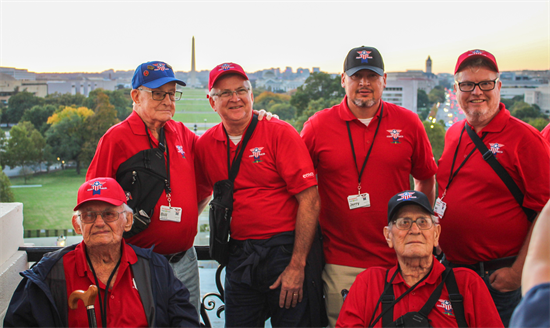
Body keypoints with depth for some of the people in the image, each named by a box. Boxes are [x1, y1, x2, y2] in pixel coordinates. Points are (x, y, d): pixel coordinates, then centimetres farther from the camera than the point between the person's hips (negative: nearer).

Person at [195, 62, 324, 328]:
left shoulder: (279, 133, -8)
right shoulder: (206, 144, 5)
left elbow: (309, 200, -13)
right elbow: (198, 196, 20)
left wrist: (297, 265, -16)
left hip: (286, 252, -4)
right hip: (239, 258, 4)